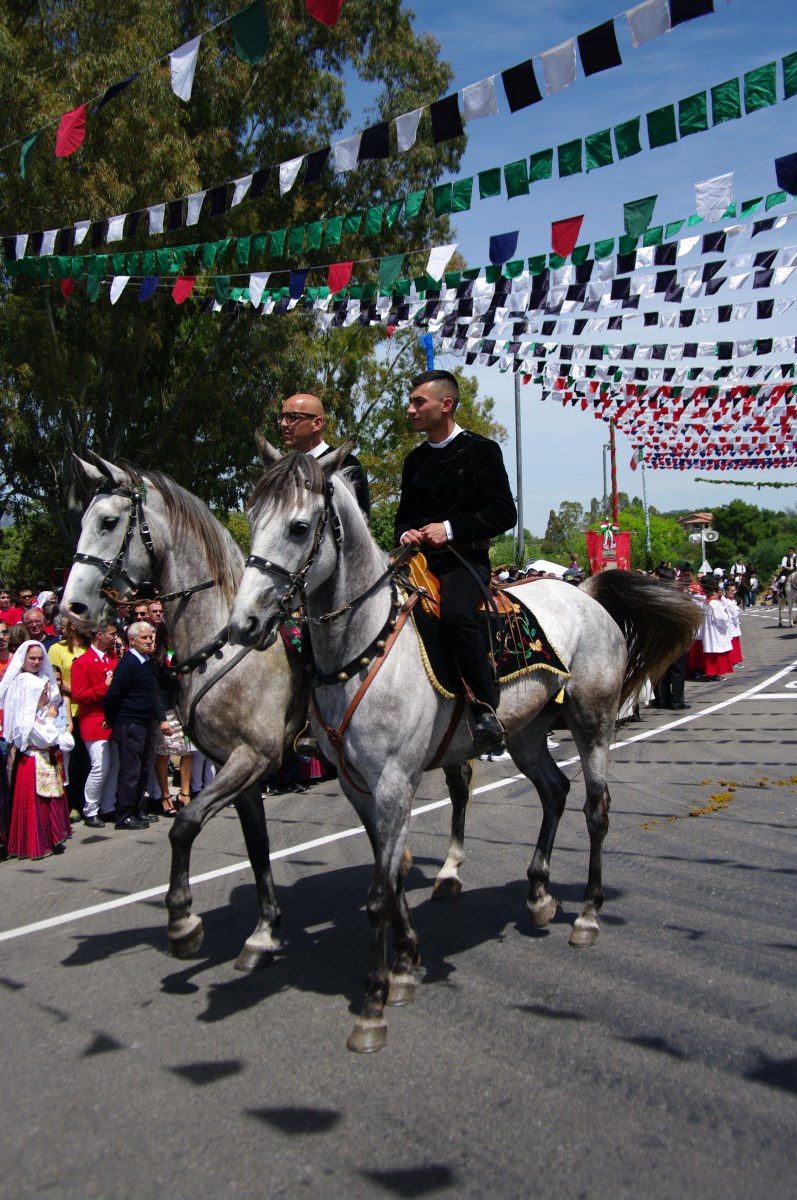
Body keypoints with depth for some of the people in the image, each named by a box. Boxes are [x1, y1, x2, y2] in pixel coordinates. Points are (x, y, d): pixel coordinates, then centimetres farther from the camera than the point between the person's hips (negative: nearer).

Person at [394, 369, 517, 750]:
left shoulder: (481, 450, 1)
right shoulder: (415, 459, 18)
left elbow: (504, 513, -5)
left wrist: (449, 528, -15)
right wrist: (405, 533, 0)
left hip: (465, 558, -7)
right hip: (419, 558, 7)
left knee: (455, 616, -36)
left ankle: (487, 707, -25)